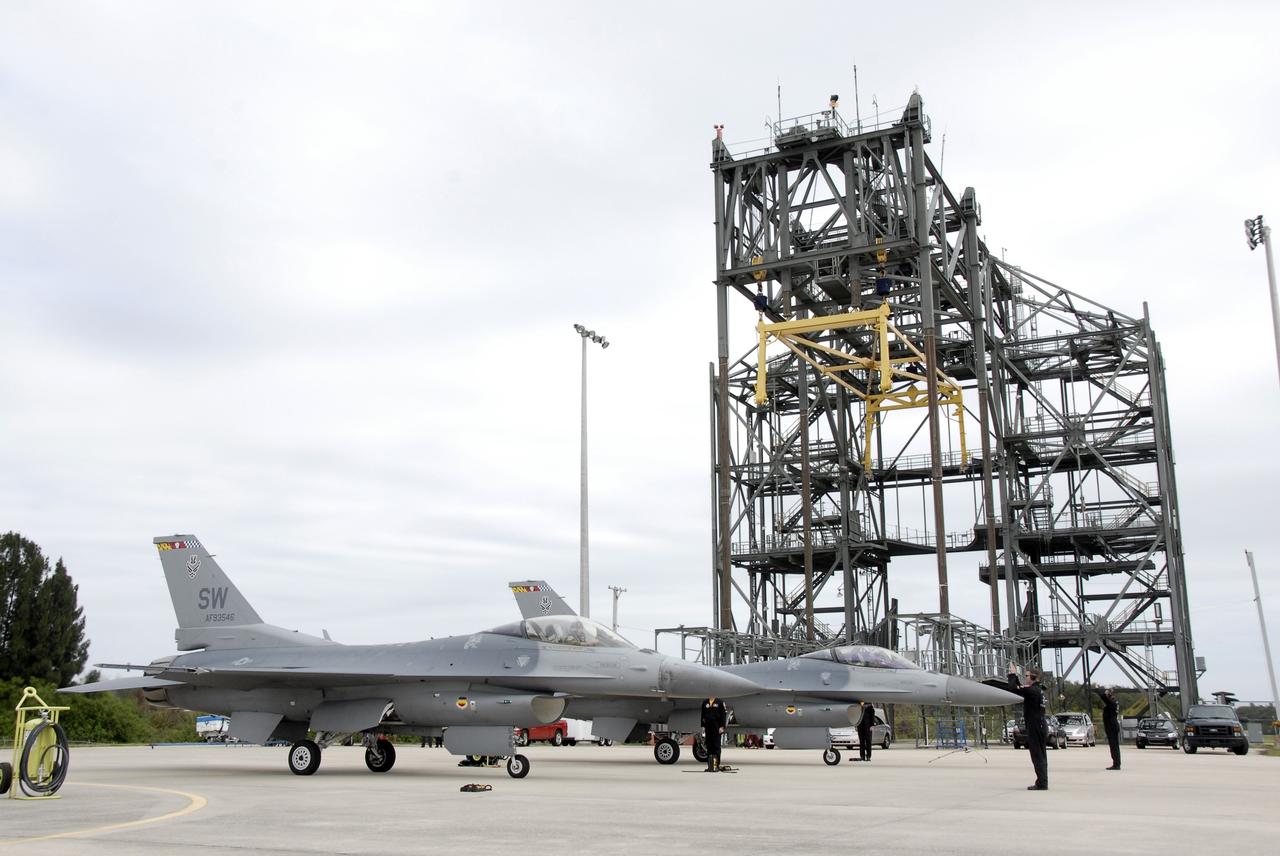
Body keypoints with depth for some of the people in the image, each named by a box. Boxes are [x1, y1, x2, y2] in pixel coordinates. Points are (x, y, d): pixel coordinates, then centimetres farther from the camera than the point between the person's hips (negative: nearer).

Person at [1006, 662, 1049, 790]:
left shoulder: (1032, 690, -17)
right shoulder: (1038, 690, 14)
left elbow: (1013, 689, -19)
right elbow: (1019, 689, 29)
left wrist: (1012, 675, -6)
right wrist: (1015, 676, 23)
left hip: (1035, 728, -10)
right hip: (1041, 727, 10)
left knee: (1038, 756, -6)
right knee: (1041, 756, 13)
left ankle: (1042, 783, -5)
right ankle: (1042, 783, 19)